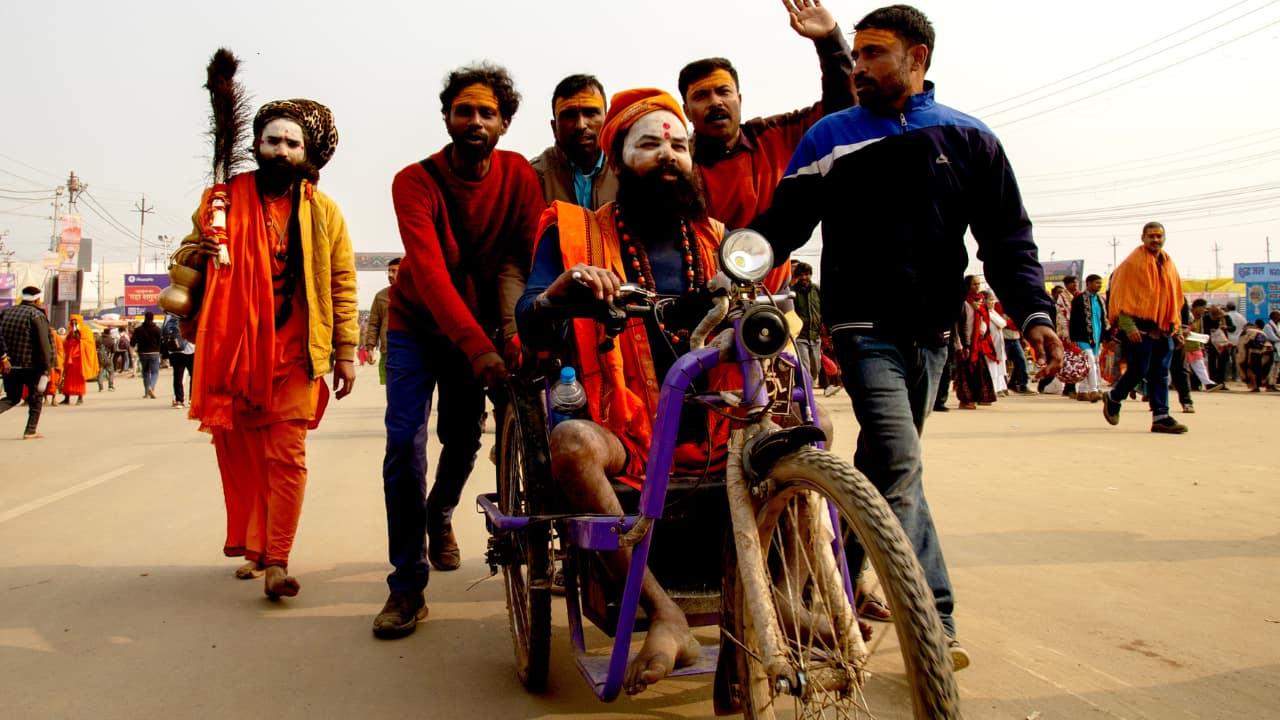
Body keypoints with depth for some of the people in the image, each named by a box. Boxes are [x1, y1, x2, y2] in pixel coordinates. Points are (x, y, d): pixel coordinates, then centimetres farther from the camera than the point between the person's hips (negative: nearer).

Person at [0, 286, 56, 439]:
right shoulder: (37, 315, -7)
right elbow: (43, 343, -13)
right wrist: (46, 367, -11)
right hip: (31, 365, -5)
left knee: (12, 398, 16)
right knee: (36, 397, 13)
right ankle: (30, 431, 10)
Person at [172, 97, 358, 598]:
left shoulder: (323, 212, 8)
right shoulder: (225, 199, 10)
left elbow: (342, 286, 8)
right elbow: (187, 255, 19)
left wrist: (346, 351, 2)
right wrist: (192, 254, -7)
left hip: (295, 355, -2)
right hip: (231, 351, 2)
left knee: (287, 455, -9)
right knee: (236, 453, 7)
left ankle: (276, 561, -7)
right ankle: (252, 547, 22)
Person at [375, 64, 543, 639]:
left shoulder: (519, 176, -11)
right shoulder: (415, 182, -19)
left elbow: (532, 258, -19)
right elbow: (428, 270, -31)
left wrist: (515, 331, -36)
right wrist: (477, 346, -43)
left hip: (480, 328, 2)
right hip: (418, 325, -2)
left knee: (464, 436, 8)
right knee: (405, 443, -13)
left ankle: (441, 516, 43)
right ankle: (407, 586, -4)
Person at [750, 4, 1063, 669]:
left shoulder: (967, 139, 9)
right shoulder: (830, 137, 6)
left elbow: (1007, 237, 7)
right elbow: (782, 222, 3)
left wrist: (1034, 313, -5)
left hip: (931, 329, 3)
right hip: (864, 324, -3)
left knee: (884, 464, 10)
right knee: (898, 463, -17)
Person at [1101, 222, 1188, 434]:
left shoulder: (1169, 265, 15)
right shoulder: (1132, 262, -5)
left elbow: (1175, 299, 21)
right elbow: (1120, 297, -10)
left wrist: (1177, 328, 15)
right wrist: (1128, 326, -17)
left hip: (1163, 329, 6)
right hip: (1140, 328, -6)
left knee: (1160, 375, 3)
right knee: (1139, 370, -6)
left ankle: (1161, 416, 4)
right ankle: (1112, 397, 17)